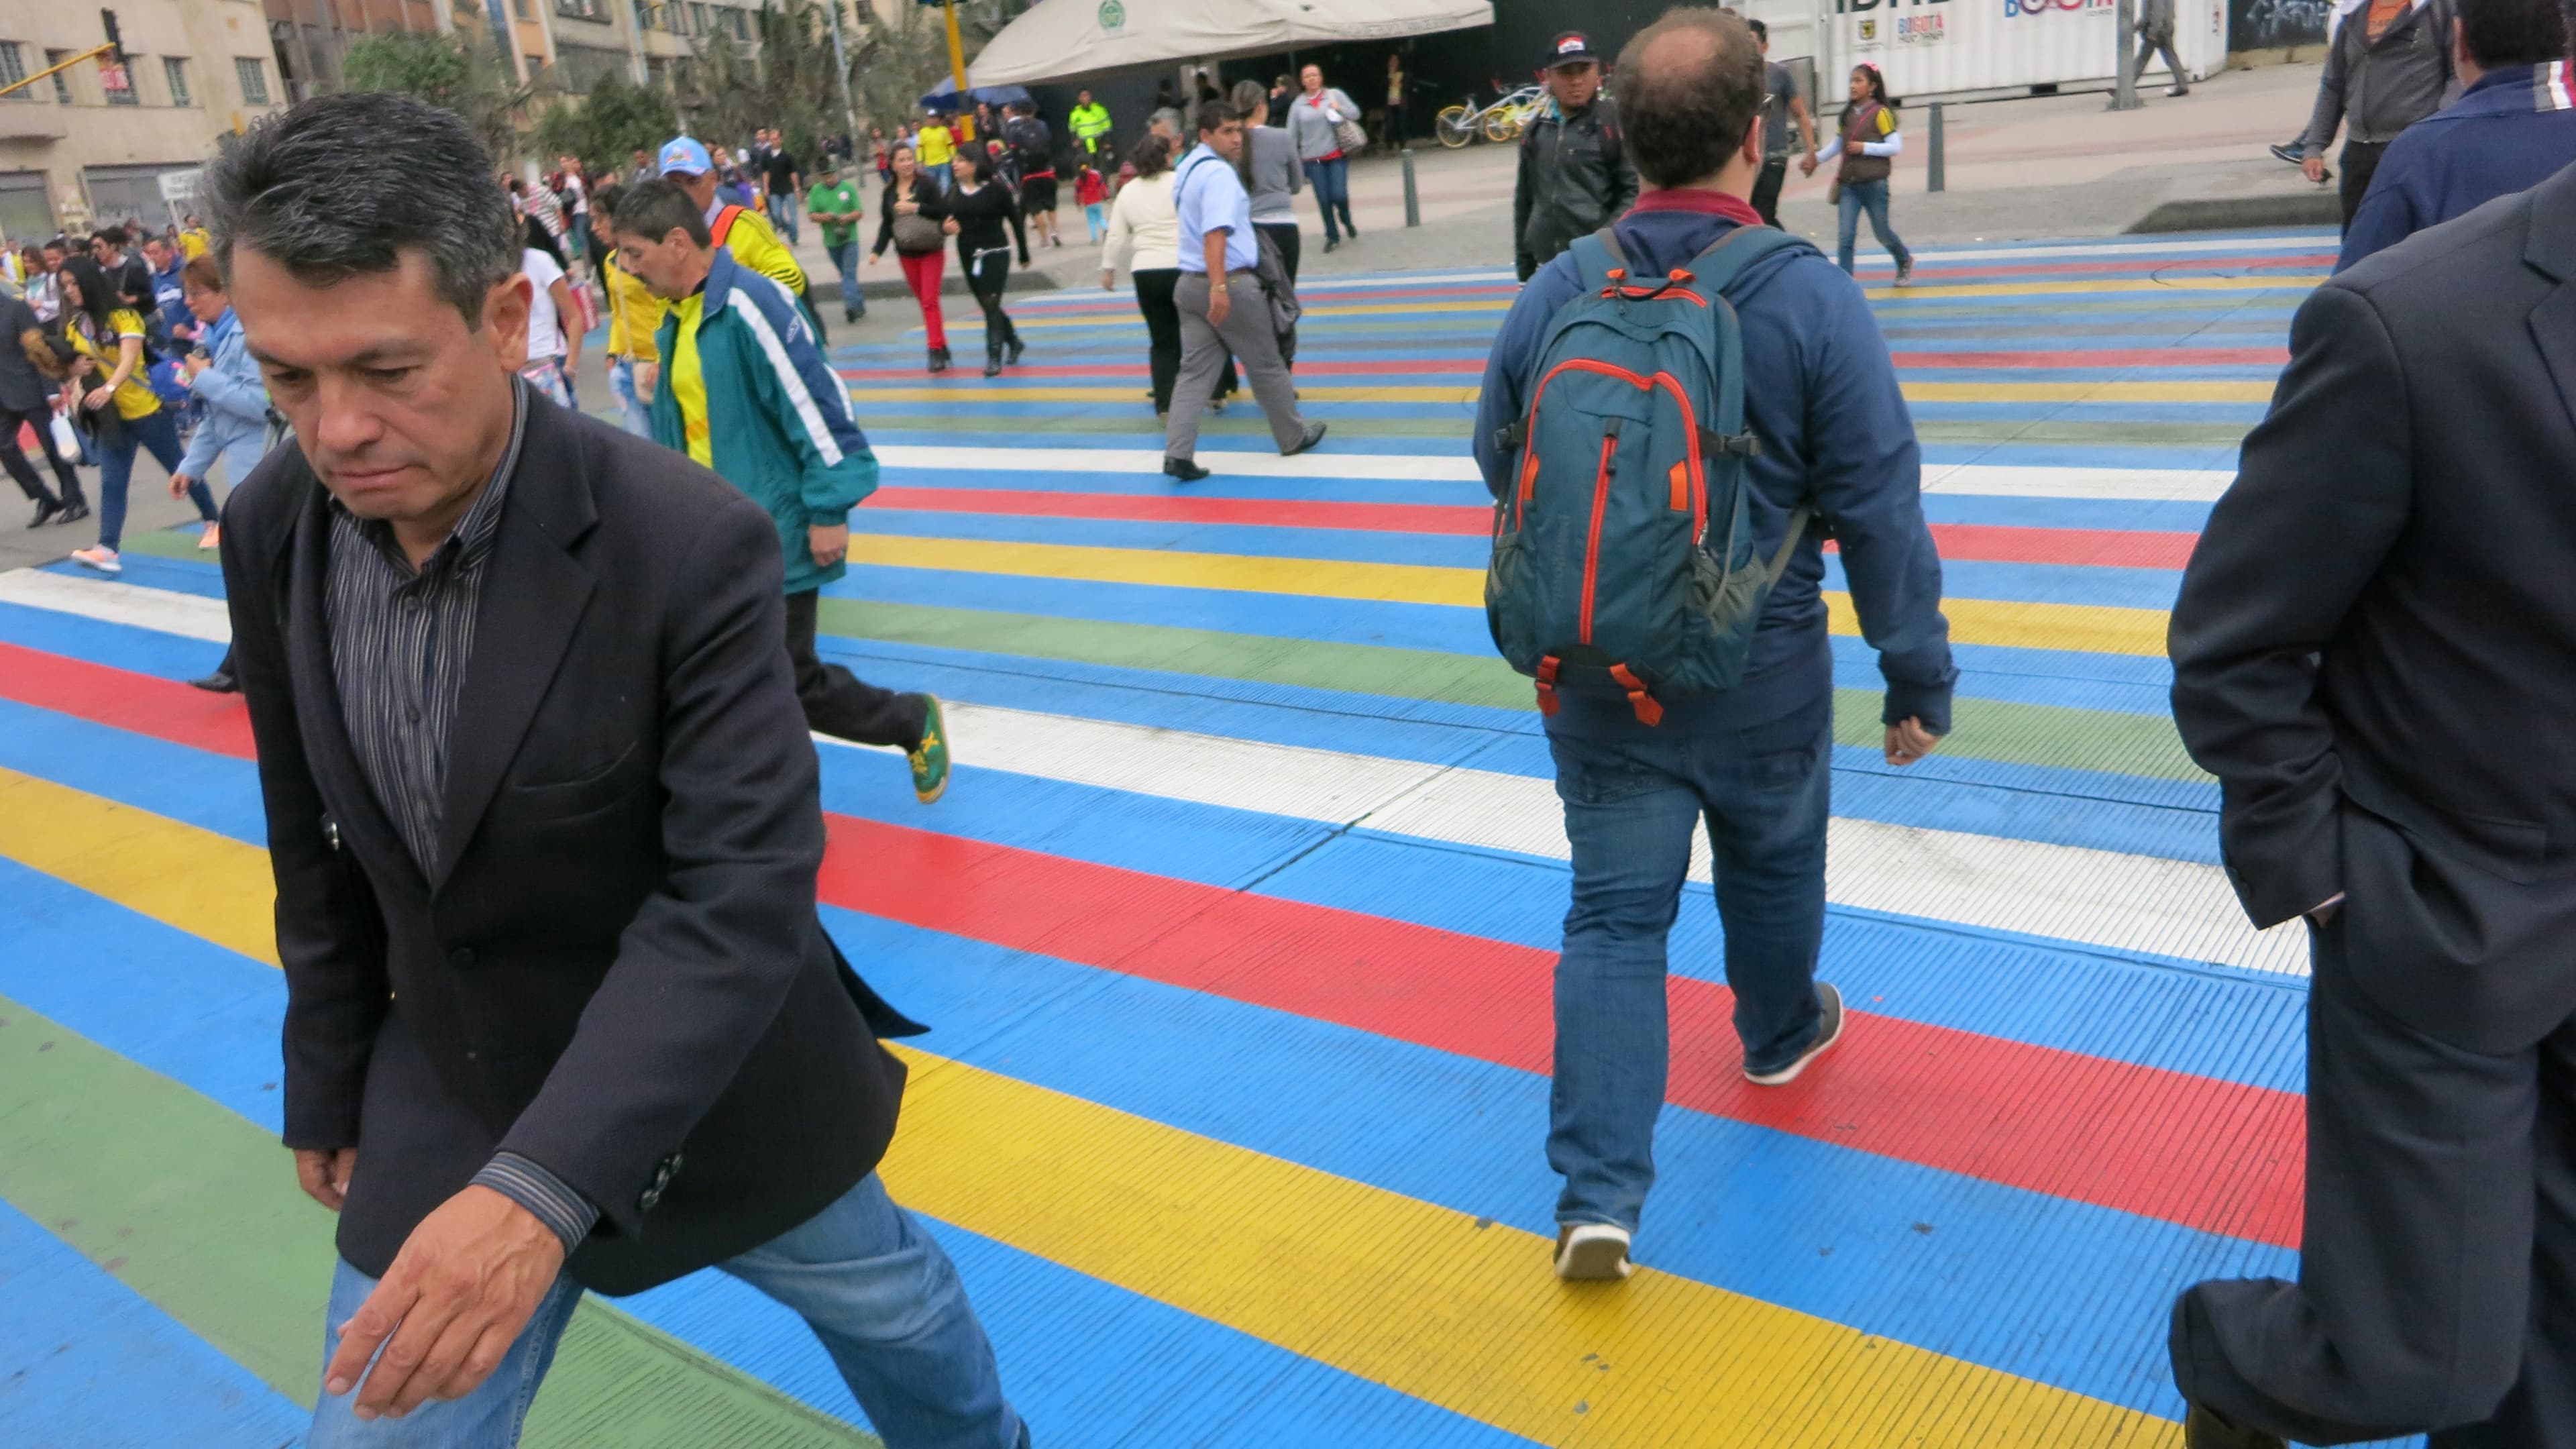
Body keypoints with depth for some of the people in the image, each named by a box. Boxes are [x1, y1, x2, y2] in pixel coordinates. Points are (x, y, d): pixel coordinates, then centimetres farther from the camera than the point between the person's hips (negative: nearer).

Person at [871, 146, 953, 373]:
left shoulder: (926, 185, -7)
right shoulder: (889, 193, 5)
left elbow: (943, 211, -17)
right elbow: (886, 225, 8)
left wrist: (916, 207, -23)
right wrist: (877, 250, -3)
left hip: (931, 252, -4)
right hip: (906, 255, 5)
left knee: (930, 301, -12)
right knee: (923, 302, 9)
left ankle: (936, 350, -13)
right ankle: (942, 346, 19)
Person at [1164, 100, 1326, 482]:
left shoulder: (1187, 168, 14)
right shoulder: (1219, 173, -17)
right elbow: (1214, 234, -29)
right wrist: (1219, 287, -36)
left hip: (1190, 283, 8)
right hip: (1231, 283, -8)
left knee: (1195, 372, 3)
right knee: (1266, 365, 9)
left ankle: (1178, 453, -8)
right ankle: (1294, 437, 25)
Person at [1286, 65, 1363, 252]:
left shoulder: (1335, 95, 3)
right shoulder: (1298, 105, 3)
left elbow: (1355, 114, 6)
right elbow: (1291, 134, 3)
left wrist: (1339, 108, -13)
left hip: (1337, 154, -1)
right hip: (1313, 159, 1)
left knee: (1339, 195, -11)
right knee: (1323, 200, 2)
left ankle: (1347, 221, 22)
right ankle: (1332, 236, 20)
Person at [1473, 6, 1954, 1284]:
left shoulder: (1551, 297, -6)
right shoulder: (1811, 299, -16)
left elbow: (1501, 471, 7)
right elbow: (1878, 509, -14)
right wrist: (1920, 677, -3)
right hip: (1763, 677, -1)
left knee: (1614, 914, 7)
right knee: (1772, 867, 25)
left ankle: (1600, 1192, 2)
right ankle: (1780, 1032, 52)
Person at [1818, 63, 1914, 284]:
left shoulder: (1880, 113, -9)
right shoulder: (1848, 113, 7)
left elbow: (1896, 146, -12)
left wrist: (1865, 147, -19)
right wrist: (1817, 158, 2)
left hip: (1874, 184, -4)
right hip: (1849, 185, 4)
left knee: (1881, 232, 11)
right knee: (1846, 235, -7)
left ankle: (1905, 262, 39)